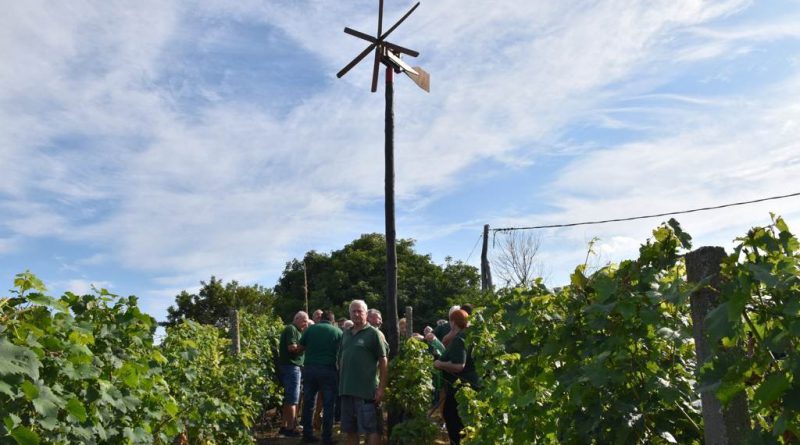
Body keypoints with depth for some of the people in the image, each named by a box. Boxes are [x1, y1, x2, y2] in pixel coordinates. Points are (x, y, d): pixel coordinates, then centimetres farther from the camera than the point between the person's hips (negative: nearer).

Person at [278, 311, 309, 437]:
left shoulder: (295, 330, 21)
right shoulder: (291, 329, -10)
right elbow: (292, 347, -20)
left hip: (291, 366, 10)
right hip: (291, 366, -10)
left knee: (289, 398, 14)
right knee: (292, 399, -6)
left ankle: (284, 426, 19)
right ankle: (290, 428, -3)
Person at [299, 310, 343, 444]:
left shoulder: (310, 329, 6)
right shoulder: (338, 332, 2)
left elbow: (301, 347, 10)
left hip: (309, 369, 2)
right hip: (328, 370, -2)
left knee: (308, 403, 12)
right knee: (328, 405, 4)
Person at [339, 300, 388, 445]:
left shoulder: (373, 333, -4)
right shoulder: (346, 334, 14)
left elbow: (383, 361, -7)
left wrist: (381, 388, -12)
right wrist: (341, 383, 12)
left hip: (367, 390, -6)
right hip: (347, 389, 6)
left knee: (371, 428, -1)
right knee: (350, 429, 13)